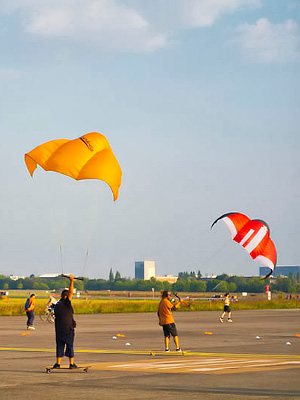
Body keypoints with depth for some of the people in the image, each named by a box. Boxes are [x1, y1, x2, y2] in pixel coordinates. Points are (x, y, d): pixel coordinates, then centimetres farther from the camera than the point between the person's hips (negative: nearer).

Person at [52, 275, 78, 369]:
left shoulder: (56, 305, 8)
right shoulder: (66, 303, -12)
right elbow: (71, 292, -19)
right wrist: (72, 281, -20)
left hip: (59, 329, 5)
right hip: (68, 329, -5)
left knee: (60, 346, 8)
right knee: (70, 346, 3)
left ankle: (58, 363, 4)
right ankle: (71, 364, 7)